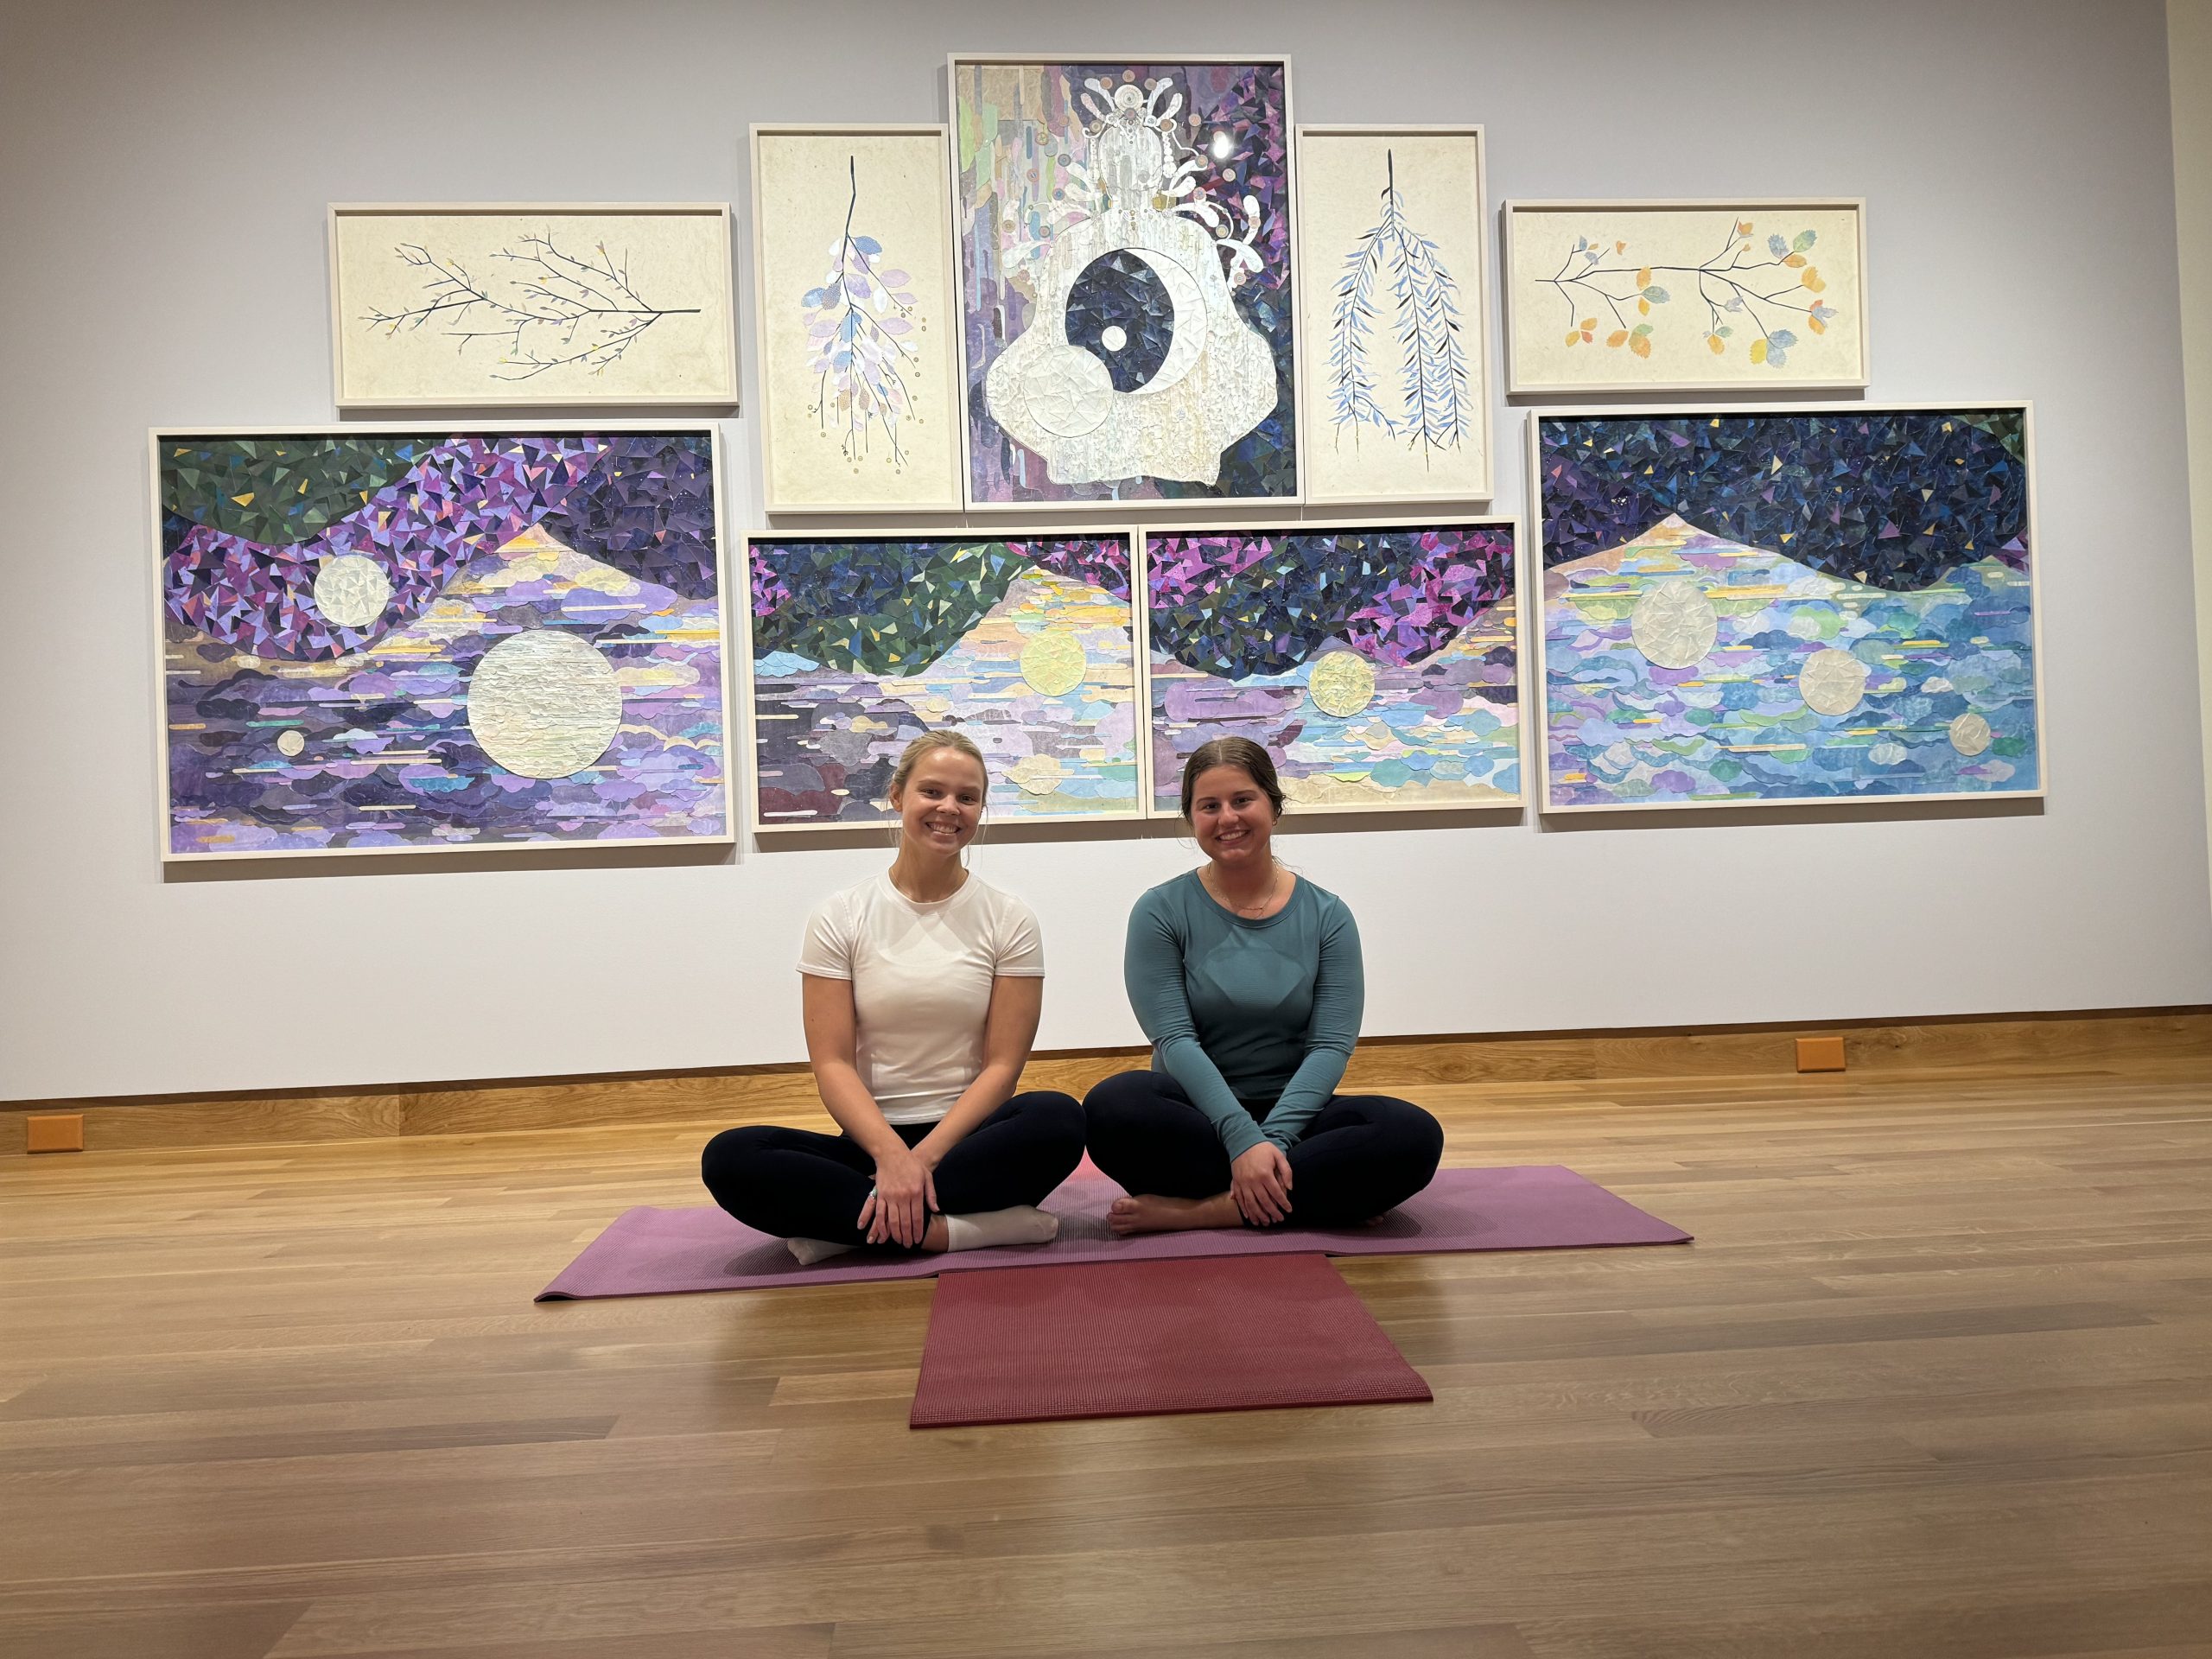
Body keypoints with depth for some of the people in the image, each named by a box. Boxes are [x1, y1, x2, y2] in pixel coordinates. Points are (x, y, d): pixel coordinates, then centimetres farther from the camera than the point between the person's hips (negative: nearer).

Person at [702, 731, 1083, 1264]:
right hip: (870, 1139, 0)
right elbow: (832, 1063, -5)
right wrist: (892, 1155, -22)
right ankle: (949, 1228, -28)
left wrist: (924, 1156, -18)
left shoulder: (1009, 919, 2)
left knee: (1059, 1119, -33)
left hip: (969, 1136, 0)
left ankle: (843, 1224, -26)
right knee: (727, 1158, -26)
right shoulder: (840, 917, 3)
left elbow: (1003, 1064, -4)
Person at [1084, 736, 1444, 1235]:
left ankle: (1201, 1208, -25)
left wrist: (1273, 1138, -22)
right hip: (1198, 1118, -1)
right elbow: (1175, 1040, -10)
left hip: (1292, 1116, 1)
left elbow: (1332, 1044, -6)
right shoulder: (1161, 912, -1)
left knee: (1414, 1135, -27)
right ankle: (1322, 1197, -23)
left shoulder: (1326, 916, 3)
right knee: (1113, 1105, -34)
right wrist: (1243, 1138, -24)